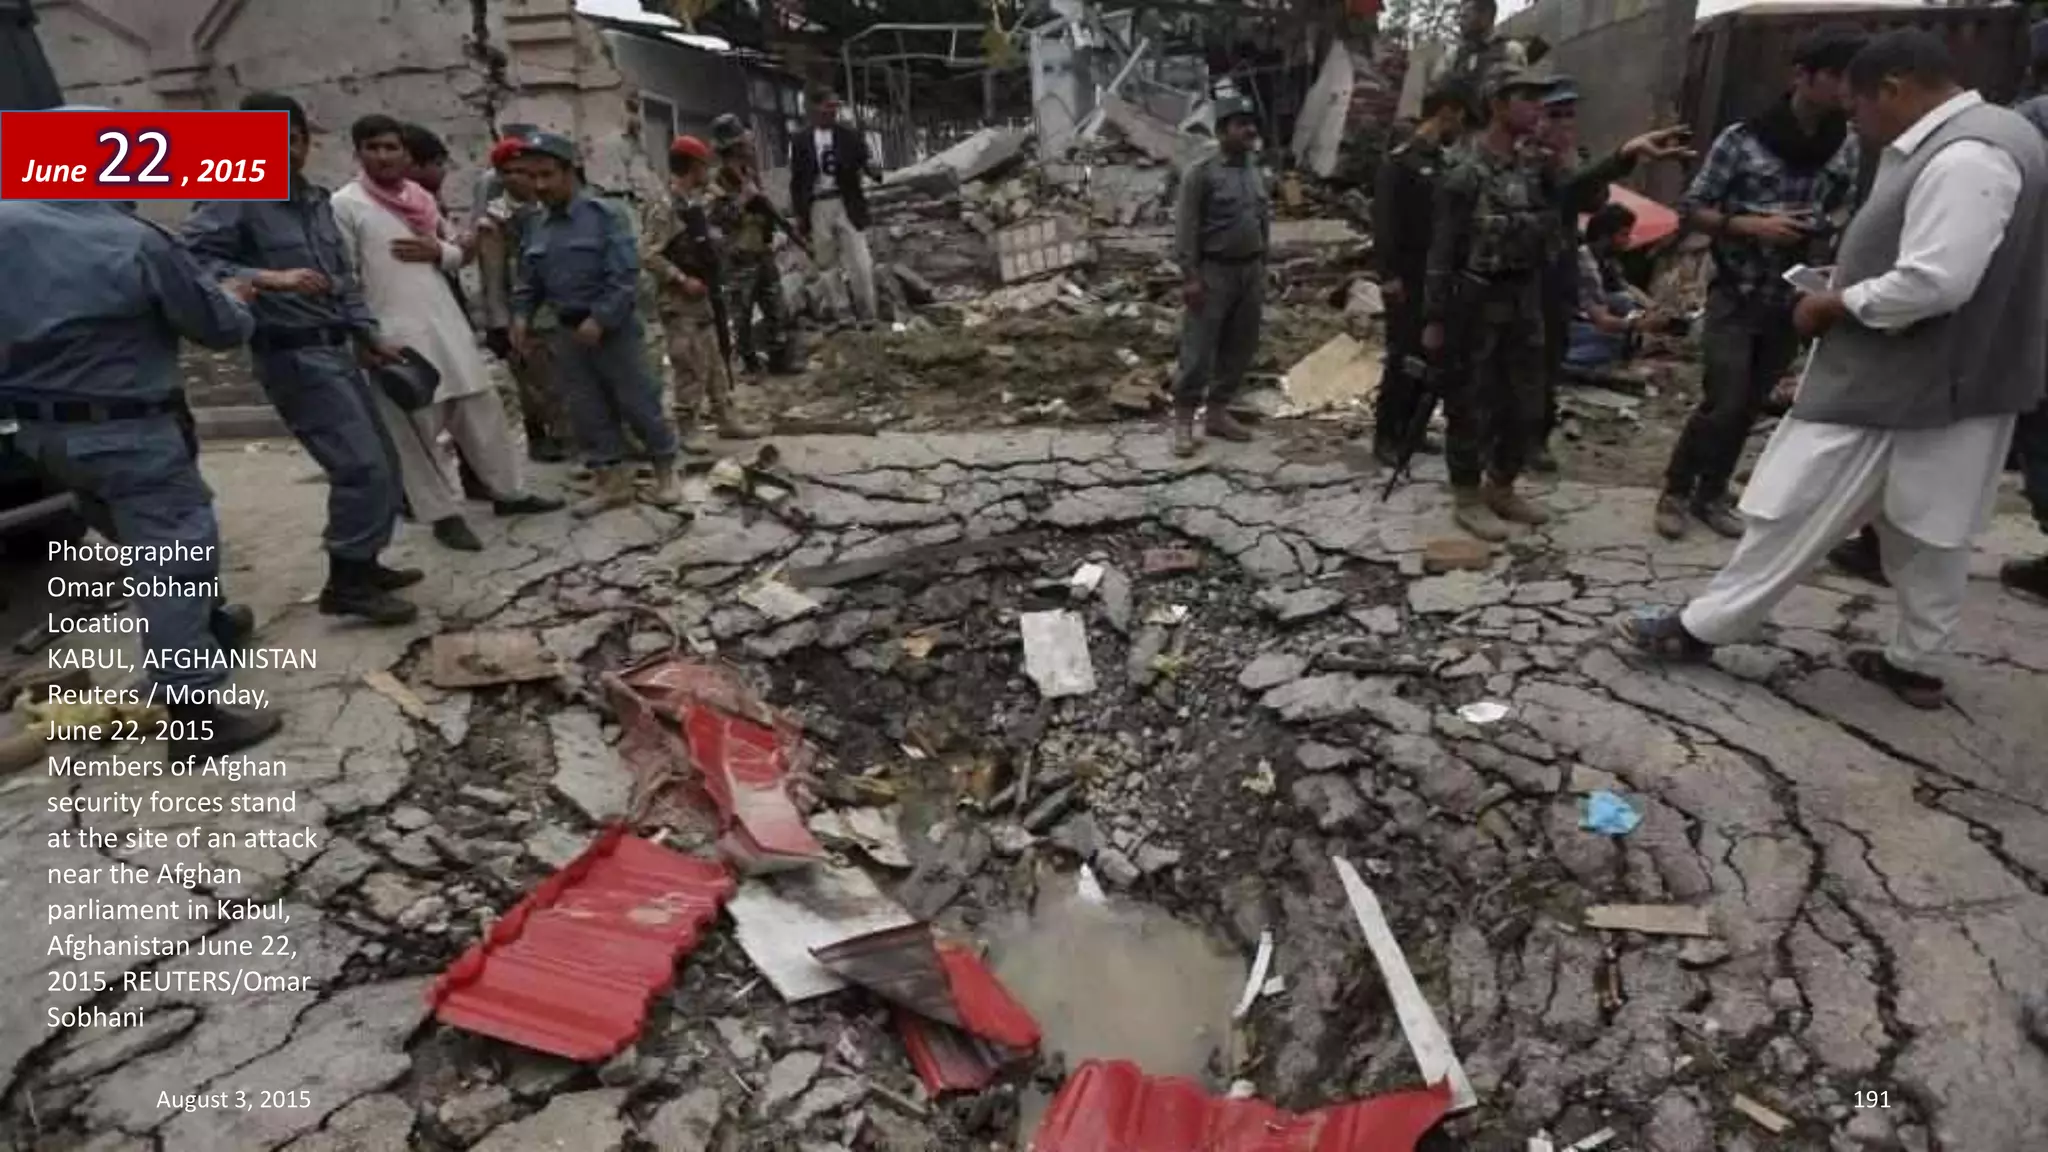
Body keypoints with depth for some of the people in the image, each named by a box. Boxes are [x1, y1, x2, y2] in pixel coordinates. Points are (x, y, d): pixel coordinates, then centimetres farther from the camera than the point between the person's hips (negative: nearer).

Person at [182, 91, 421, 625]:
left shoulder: (315, 198, 16)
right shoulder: (235, 200, -8)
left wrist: (369, 334, 13)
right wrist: (269, 279, -28)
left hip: (337, 349, 9)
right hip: (294, 356, -9)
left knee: (381, 465, 12)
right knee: (362, 467, -14)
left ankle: (362, 565, 25)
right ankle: (345, 583, -4)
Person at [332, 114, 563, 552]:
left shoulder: (422, 198, 13)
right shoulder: (345, 204, -4)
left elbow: (456, 255, 19)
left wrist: (437, 252, -4)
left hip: (446, 322, 6)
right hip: (394, 332, -5)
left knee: (482, 410, 10)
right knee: (414, 428, 0)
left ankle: (508, 492, 23)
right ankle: (443, 514, 9)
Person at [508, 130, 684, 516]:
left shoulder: (605, 214, -8)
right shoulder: (535, 226, 9)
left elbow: (625, 276, -15)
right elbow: (528, 281, 16)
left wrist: (599, 320, -20)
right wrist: (521, 315, -2)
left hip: (613, 328, -5)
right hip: (565, 331, 6)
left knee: (638, 404, 1)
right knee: (587, 412, 7)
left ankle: (666, 472, 16)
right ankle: (613, 481, 17)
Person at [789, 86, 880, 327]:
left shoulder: (850, 136, 3)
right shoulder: (800, 142, 5)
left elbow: (865, 161, -6)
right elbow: (796, 181, 9)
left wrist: (874, 170, -30)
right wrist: (800, 214, 3)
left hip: (847, 205, -1)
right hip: (817, 208, 2)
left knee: (860, 264, -6)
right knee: (827, 265, 10)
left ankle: (867, 318, 2)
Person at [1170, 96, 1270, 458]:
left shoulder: (1257, 173, 13)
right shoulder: (1200, 173, -8)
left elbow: (1264, 223, 18)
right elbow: (1185, 228, -12)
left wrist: (1262, 271, 14)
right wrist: (1190, 276, -18)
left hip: (1250, 270, 7)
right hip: (1213, 271, -7)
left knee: (1240, 348, 9)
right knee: (1198, 350, -6)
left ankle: (1217, 413, 20)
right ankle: (1183, 420, 2)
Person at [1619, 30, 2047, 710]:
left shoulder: (1964, 158, -20)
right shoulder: (1973, 140, 13)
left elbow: (1934, 284, -27)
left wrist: (1834, 305, -14)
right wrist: (1848, 277, 8)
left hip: (1895, 385, -10)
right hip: (1946, 380, 10)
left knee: (1797, 513, -2)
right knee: (1929, 534, 15)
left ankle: (1701, 628, 8)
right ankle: (1914, 664, 26)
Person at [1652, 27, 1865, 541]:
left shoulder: (1849, 147, 1)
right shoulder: (1742, 139, -10)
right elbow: (1691, 208, -6)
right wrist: (1752, 225, -18)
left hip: (1794, 301, 4)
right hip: (1736, 296, -4)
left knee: (1749, 407, 9)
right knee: (1723, 403, -9)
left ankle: (1711, 495, 23)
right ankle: (1675, 492, 9)